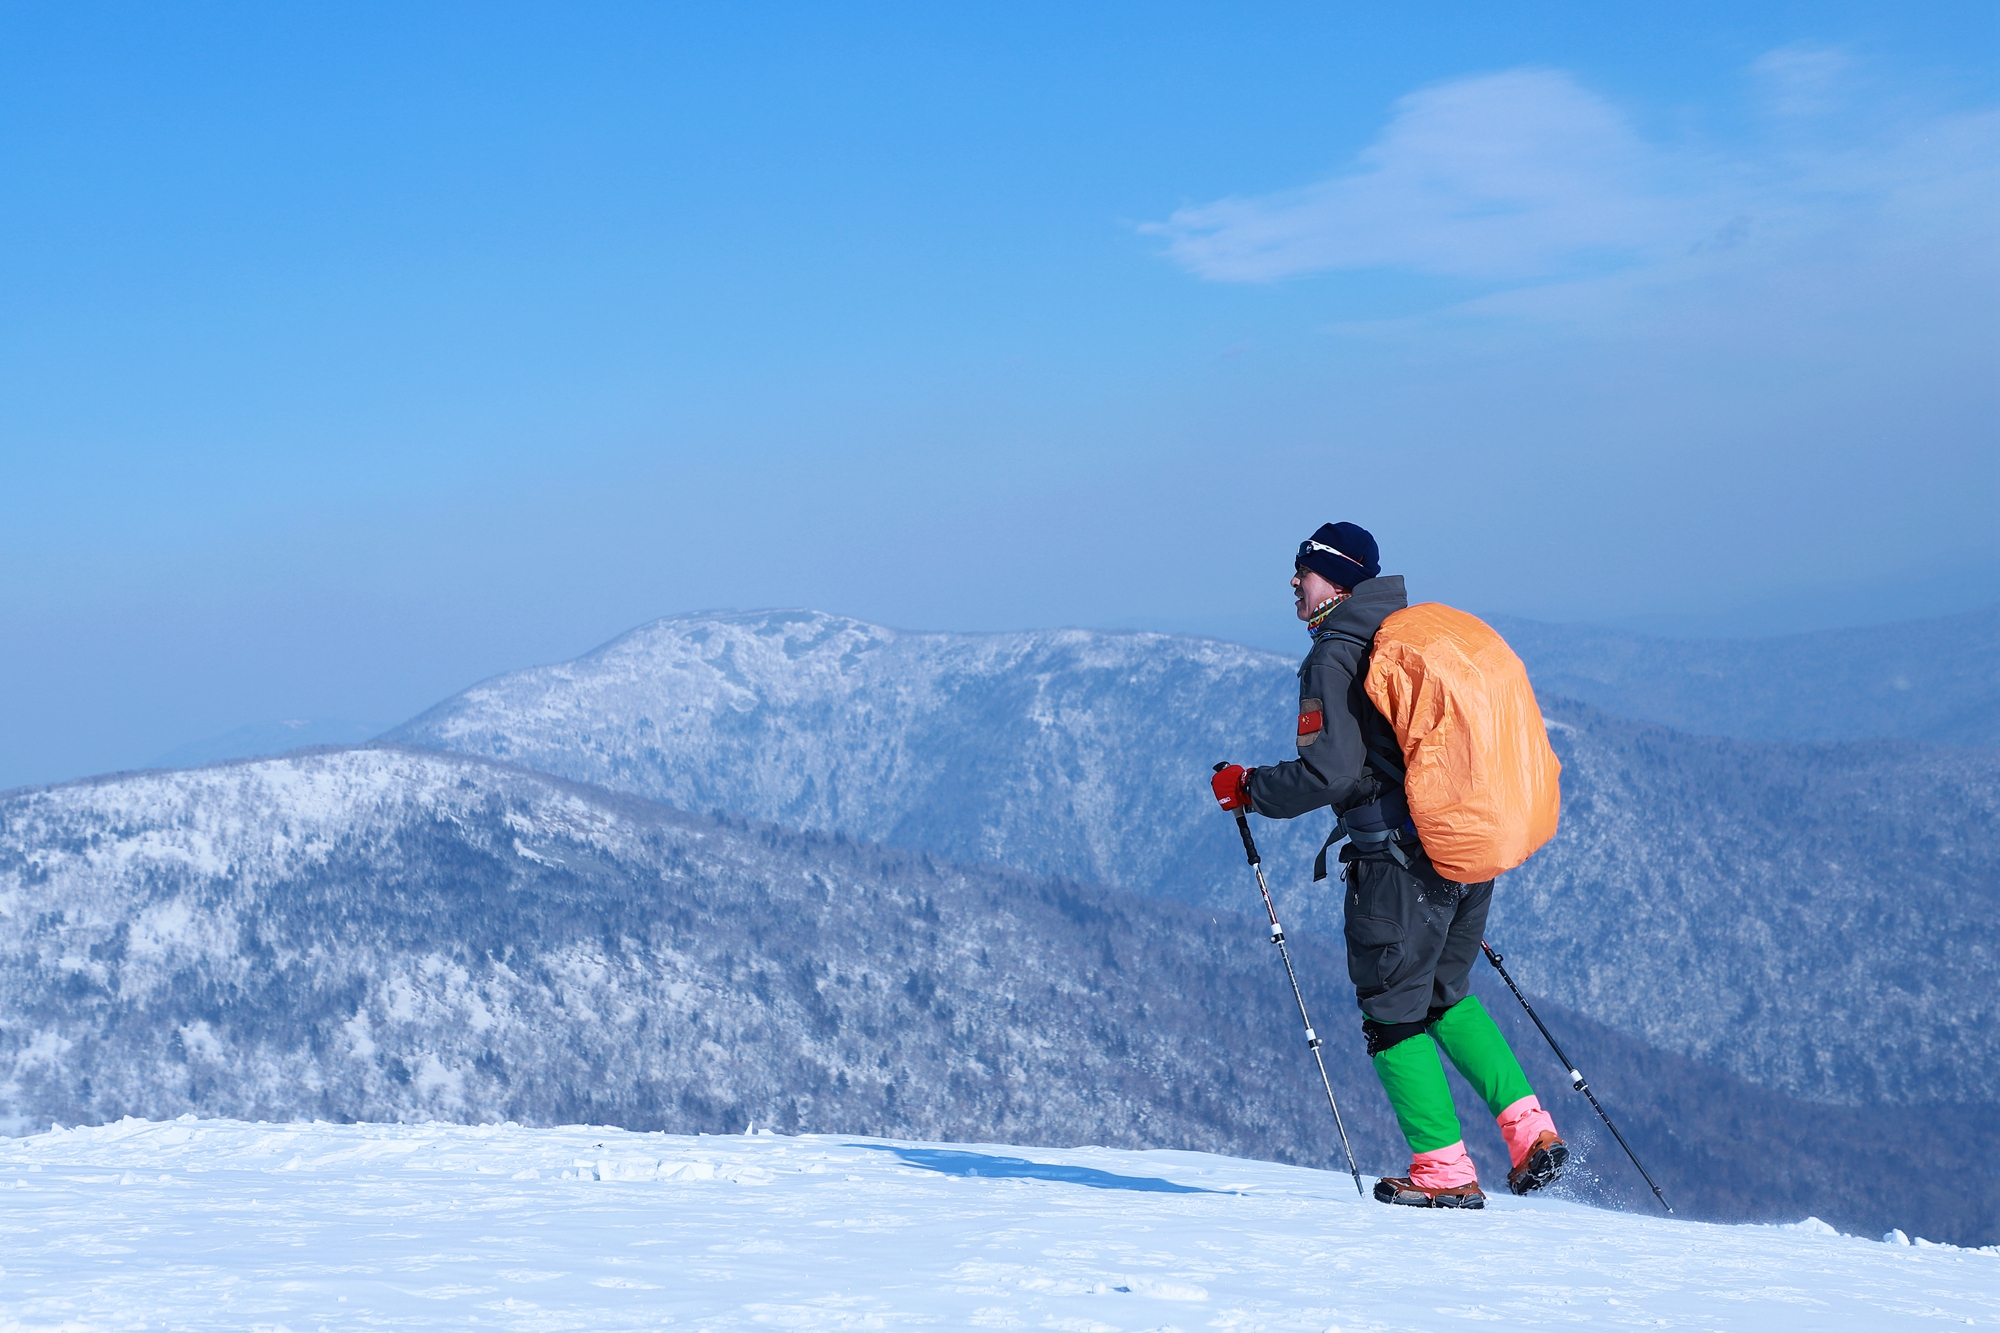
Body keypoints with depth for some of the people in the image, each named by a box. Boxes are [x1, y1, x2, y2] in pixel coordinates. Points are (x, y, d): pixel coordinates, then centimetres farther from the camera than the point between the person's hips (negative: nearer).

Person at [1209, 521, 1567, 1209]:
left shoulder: (1335, 656, -10)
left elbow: (1330, 771, -18)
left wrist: (1249, 789, -4)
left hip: (1398, 860, -8)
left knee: (1393, 1011, 4)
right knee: (1446, 997, 22)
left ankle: (1444, 1171, 3)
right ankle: (1530, 1130, 13)